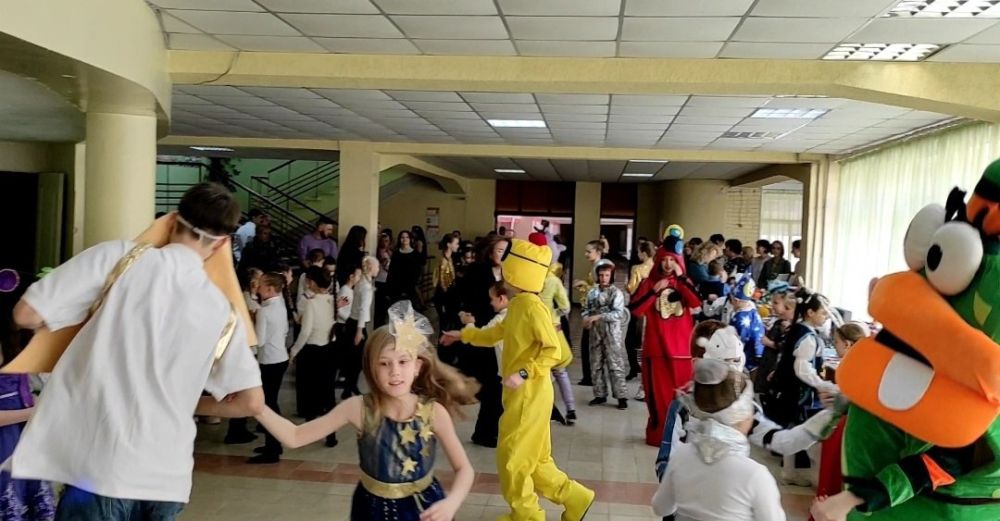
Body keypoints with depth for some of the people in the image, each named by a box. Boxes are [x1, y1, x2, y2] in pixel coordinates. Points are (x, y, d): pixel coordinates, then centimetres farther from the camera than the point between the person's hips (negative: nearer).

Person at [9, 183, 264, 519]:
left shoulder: (119, 256, -4)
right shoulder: (223, 312, 5)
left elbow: (27, 314, -5)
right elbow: (251, 402, 5)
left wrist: (91, 315, 14)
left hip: (99, 469, -3)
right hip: (167, 477, 4)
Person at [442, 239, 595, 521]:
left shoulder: (532, 306, -19)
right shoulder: (517, 304, 9)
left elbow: (553, 350, -24)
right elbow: (498, 333, 26)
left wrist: (524, 373, -29)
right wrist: (463, 335, 30)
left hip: (530, 395, -9)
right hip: (521, 395, 9)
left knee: (512, 457, 4)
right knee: (534, 458, 16)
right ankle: (574, 498, 24)